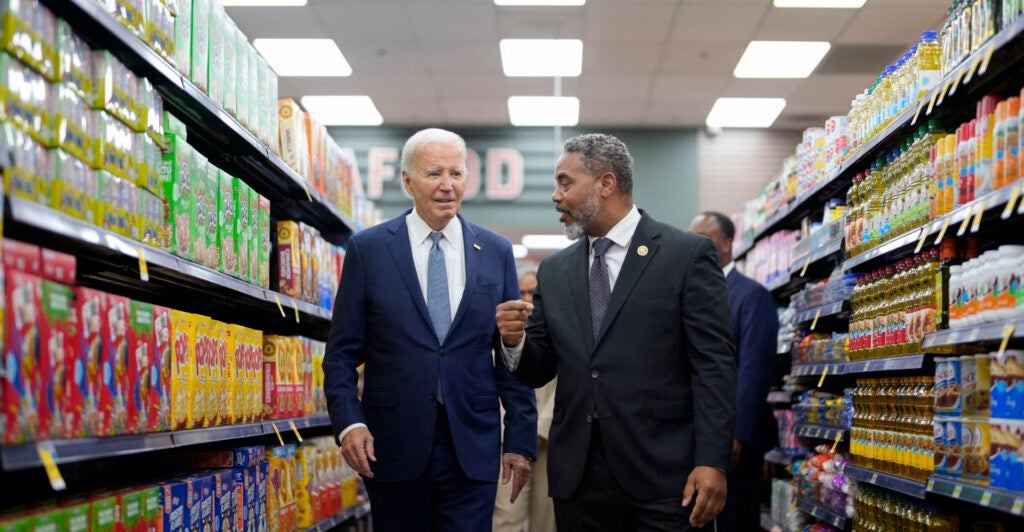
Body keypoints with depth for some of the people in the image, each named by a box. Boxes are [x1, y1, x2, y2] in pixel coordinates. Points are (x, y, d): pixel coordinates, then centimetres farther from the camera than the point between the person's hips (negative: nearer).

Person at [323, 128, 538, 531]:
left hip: (473, 448, 1)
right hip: (393, 446, -1)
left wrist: (521, 440, 4)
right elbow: (342, 352, 2)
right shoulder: (368, 249, 2)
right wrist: (349, 422, -12)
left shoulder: (496, 252, 6)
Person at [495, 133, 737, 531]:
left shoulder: (688, 254, -2)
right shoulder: (554, 271, 13)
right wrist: (515, 341, -7)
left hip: (663, 476, -4)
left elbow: (714, 364, -6)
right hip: (577, 479, 4)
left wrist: (712, 461, -14)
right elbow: (539, 370, 14)